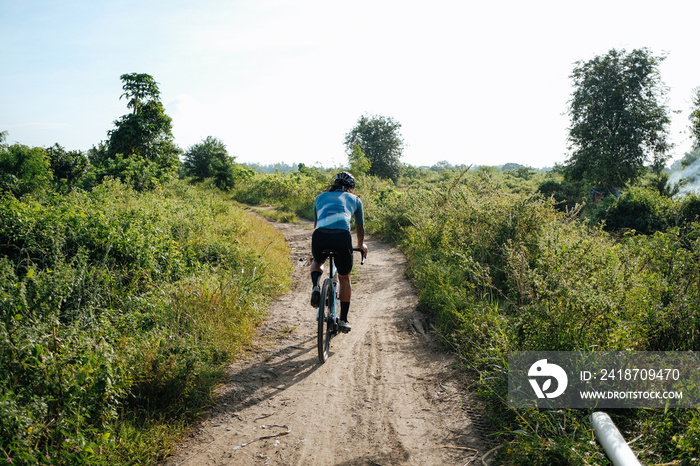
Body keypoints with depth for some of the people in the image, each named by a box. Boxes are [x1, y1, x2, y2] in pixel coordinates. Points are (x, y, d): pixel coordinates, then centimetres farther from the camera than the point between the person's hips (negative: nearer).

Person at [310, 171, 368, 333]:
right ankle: (343, 320, 20)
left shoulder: (321, 197, 31)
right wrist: (361, 244, 59)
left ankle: (315, 287, 5)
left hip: (320, 236, 1)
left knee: (317, 262, 35)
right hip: (342, 236, -1)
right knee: (344, 278, 21)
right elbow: (360, 227, 39)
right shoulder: (354, 199, 27)